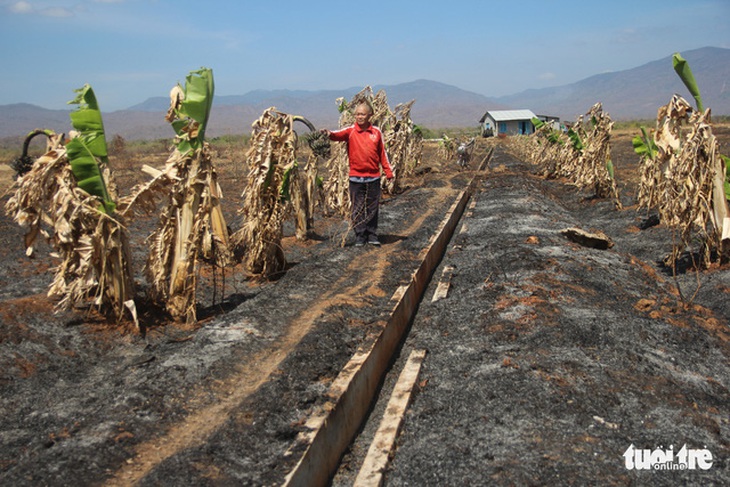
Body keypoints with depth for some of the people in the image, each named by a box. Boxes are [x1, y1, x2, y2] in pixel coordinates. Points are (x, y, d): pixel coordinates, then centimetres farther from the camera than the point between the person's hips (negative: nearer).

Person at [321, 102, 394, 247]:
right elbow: (339, 135, -21)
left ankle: (372, 236, 20)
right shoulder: (351, 131, -1)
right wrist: (330, 134, -43)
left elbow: (382, 153, 9)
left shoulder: (376, 132, 5)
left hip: (373, 177, 1)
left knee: (373, 208, 9)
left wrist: (388, 171, 8)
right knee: (357, 209, 5)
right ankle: (360, 236, 15)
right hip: (356, 177, -1)